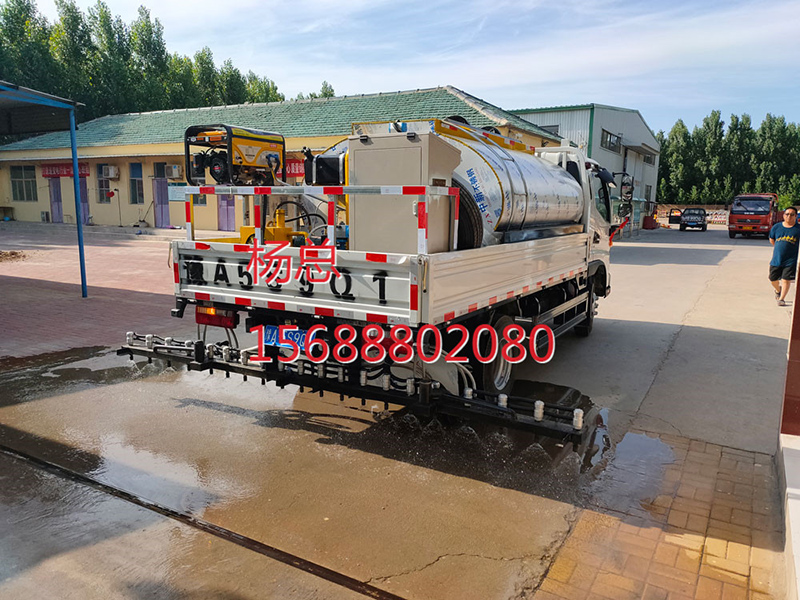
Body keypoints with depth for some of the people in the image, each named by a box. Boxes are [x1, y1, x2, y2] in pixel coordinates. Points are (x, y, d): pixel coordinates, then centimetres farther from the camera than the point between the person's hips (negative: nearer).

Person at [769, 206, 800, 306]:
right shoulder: (776, 227, 2)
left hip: (790, 261, -3)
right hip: (776, 259, 3)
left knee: (786, 280, -7)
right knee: (773, 279, 12)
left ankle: (781, 298, 4)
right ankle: (778, 290, 42)